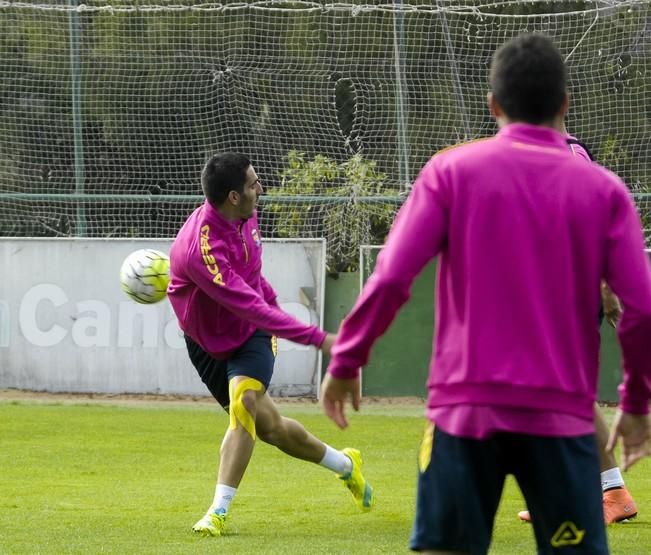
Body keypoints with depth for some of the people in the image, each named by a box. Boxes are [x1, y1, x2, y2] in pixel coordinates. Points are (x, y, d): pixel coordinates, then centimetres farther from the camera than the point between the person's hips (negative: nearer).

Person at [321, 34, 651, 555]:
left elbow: (391, 278, -5)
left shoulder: (451, 170, 1)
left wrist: (346, 361, 7)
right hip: (563, 413, 0)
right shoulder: (603, 189, 3)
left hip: (466, 406, 0)